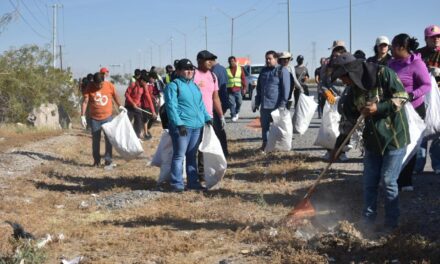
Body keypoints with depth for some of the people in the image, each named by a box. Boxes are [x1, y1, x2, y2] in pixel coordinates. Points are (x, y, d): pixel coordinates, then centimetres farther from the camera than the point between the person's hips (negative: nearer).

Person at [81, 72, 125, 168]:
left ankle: (108, 162, 6)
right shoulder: (90, 87, -10)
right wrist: (83, 116, -19)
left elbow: (115, 95, 11)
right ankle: (96, 161, 21)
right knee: (95, 140, 9)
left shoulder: (109, 85, -8)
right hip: (94, 118, 0)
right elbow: (85, 102, -12)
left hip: (107, 117, 0)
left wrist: (120, 106, 17)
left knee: (109, 139, 0)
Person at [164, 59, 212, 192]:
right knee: (179, 155, -4)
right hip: (182, 126, -7)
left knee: (192, 155, 13)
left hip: (197, 126, 7)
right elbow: (171, 106, -14)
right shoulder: (173, 85, -6)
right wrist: (179, 123, -21)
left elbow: (201, 105, 24)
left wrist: (207, 118, 12)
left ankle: (193, 181, 20)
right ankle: (177, 183, 0)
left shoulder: (194, 85, 19)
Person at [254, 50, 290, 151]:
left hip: (276, 105, -6)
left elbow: (286, 88, -11)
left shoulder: (282, 71, -5)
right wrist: (257, 103, 15)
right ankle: (265, 143, 18)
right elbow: (259, 88, 20)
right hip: (264, 105, 6)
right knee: (264, 125, 9)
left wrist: (282, 104, -16)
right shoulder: (263, 71, 15)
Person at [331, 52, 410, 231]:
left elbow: (402, 96, -16)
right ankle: (367, 221, 23)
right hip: (372, 140, 6)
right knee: (369, 183, 10)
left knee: (388, 181, -2)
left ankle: (391, 223, 13)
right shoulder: (355, 89, 6)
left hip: (394, 137, -6)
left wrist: (379, 108, -24)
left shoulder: (383, 74, -15)